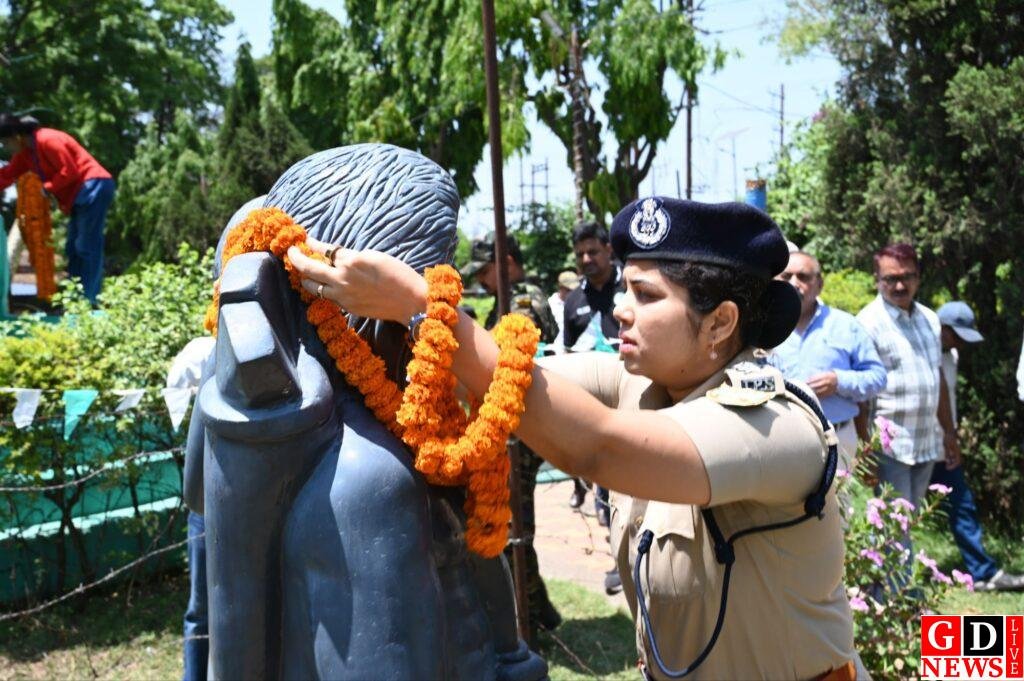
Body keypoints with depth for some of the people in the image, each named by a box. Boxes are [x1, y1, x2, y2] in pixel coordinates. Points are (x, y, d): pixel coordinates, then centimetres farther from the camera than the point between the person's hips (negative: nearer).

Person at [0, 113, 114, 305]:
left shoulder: (47, 140, -17)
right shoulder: (26, 151, 13)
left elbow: (69, 171, -19)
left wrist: (48, 187, -8)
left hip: (94, 187, -11)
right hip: (80, 194, 11)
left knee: (87, 246, -12)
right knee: (74, 248, 11)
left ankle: (90, 302, -12)